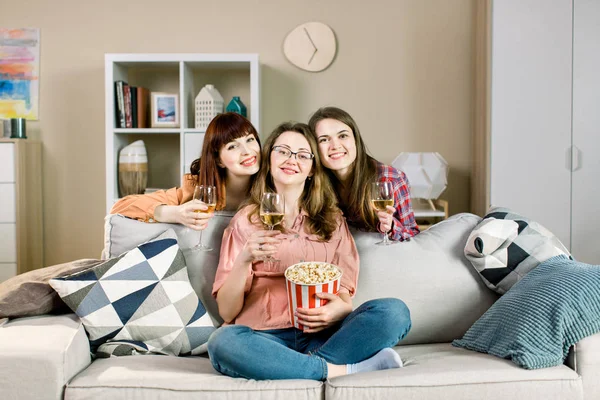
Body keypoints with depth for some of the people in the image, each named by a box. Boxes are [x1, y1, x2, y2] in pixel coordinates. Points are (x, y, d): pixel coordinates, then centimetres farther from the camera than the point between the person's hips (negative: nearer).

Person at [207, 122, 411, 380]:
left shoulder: (332, 219, 17)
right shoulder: (245, 221, 10)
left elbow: (345, 298, 10)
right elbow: (227, 311, 3)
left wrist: (338, 309, -14)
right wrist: (244, 259, -16)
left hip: (321, 336, 1)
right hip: (265, 337, -1)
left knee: (394, 311, -22)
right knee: (222, 341, -34)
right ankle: (343, 369, -23)